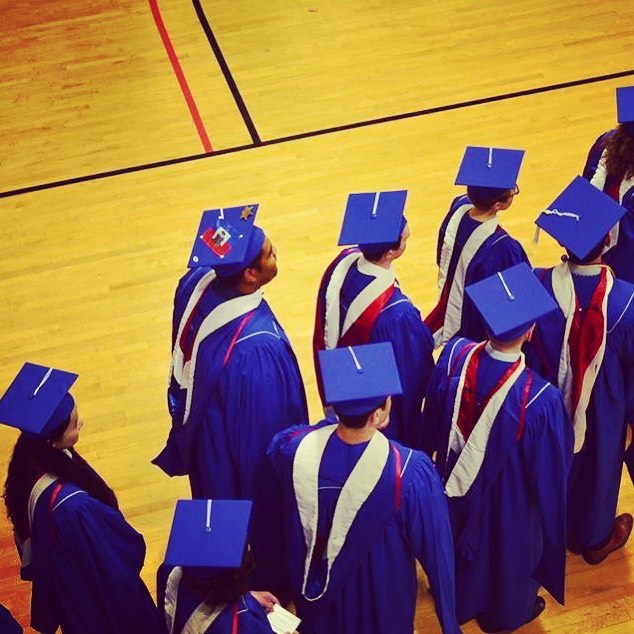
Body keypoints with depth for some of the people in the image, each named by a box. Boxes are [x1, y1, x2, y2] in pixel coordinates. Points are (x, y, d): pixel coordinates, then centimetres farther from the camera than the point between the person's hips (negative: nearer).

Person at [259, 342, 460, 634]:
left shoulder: (291, 448, -30)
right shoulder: (410, 472, -38)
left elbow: (274, 506, -7)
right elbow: (433, 546, -21)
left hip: (312, 584, 2)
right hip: (380, 600, -2)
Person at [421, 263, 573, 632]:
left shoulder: (455, 356, -28)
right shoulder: (541, 401, -41)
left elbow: (433, 423, -8)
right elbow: (549, 470, -22)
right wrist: (549, 509, -1)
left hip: (455, 482, 4)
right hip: (508, 499, -3)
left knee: (461, 539, 32)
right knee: (508, 549, 28)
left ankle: (459, 597, 60)